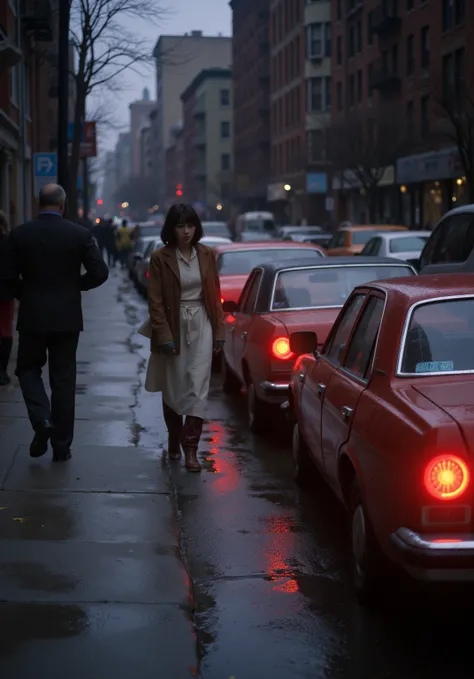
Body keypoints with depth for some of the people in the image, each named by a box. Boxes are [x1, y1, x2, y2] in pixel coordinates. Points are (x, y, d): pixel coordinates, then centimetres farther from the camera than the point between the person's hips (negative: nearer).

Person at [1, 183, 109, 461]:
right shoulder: (80, 234, -5)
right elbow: (100, 272, -7)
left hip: (32, 316, -1)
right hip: (67, 317, 1)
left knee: (28, 368, 18)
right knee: (63, 378, 8)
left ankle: (42, 419, -7)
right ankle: (62, 445, 11)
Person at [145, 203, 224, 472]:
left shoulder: (207, 255, 2)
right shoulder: (161, 258, -6)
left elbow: (215, 295, 7)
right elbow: (155, 301, -7)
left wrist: (219, 330, 4)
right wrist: (164, 336, -12)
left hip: (201, 325, 1)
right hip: (174, 327, -1)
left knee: (198, 387, -7)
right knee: (173, 389, 10)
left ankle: (190, 449, -7)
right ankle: (174, 440, 31)